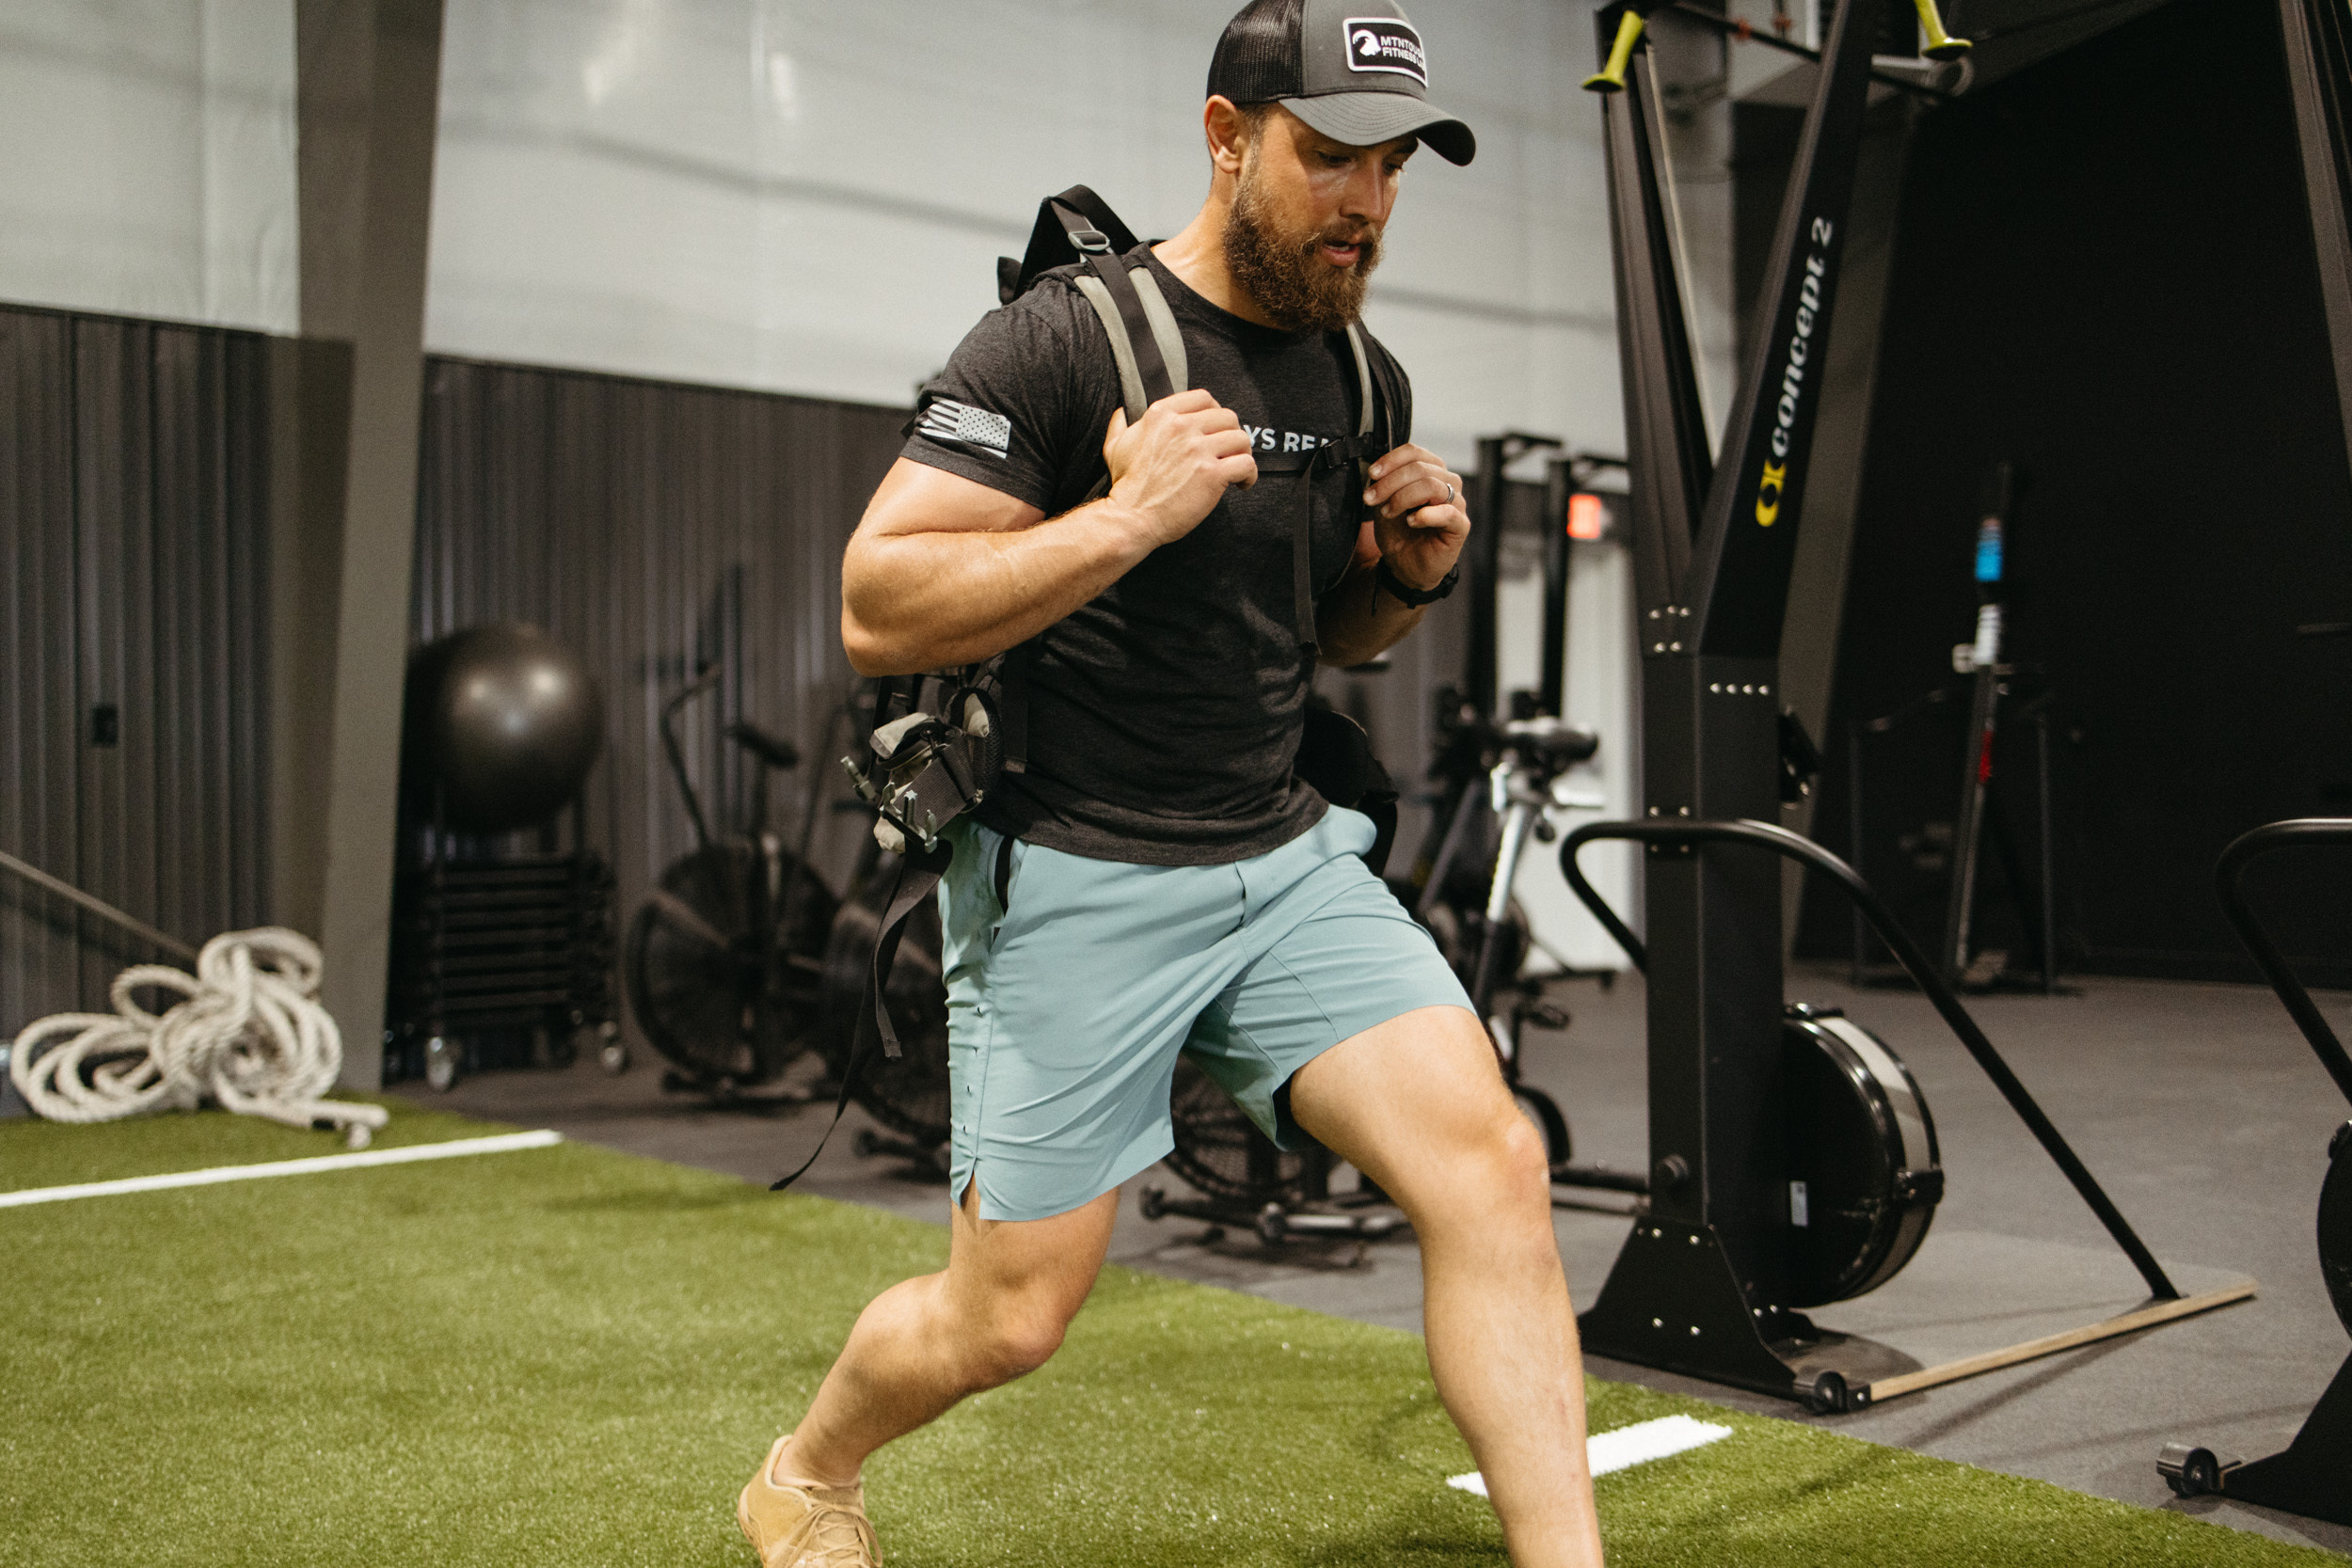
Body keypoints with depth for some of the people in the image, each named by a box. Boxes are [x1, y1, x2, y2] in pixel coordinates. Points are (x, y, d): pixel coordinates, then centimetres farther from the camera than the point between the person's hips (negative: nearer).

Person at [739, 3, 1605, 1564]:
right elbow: (876, 610, -18)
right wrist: (1129, 513, -26)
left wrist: (1411, 572, 0)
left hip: (1286, 861, 6)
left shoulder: (1360, 378, 8)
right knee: (1009, 1318, 4)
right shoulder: (1061, 342, -13)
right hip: (1072, 886, -5)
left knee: (1491, 1160, -14)